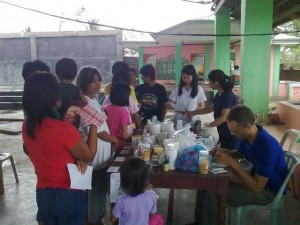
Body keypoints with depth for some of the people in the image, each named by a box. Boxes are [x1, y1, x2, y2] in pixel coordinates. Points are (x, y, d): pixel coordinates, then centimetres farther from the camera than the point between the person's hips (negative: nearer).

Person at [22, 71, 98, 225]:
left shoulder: (27, 126, -5)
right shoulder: (64, 130, -27)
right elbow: (89, 156, -11)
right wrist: (93, 124, -8)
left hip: (42, 193, 6)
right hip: (68, 195, -6)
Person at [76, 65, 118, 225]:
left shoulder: (93, 100, 9)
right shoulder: (85, 103, -21)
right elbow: (96, 130, -21)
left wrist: (112, 139, 10)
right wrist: (114, 140, -6)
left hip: (102, 151, 9)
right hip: (95, 153, -9)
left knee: (101, 187, 21)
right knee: (96, 188, 6)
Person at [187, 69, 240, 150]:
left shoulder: (228, 96, -19)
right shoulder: (219, 94, 9)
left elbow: (224, 117, -22)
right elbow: (209, 108, 21)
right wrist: (192, 113, 23)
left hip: (232, 137, -8)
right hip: (223, 135, 8)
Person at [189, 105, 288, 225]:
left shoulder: (267, 146, -33)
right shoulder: (248, 136, -8)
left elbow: (257, 187, -30)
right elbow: (240, 153, 16)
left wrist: (233, 163, -31)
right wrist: (224, 152, -6)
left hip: (268, 190, -8)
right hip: (256, 177, 9)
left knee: (213, 192, -23)